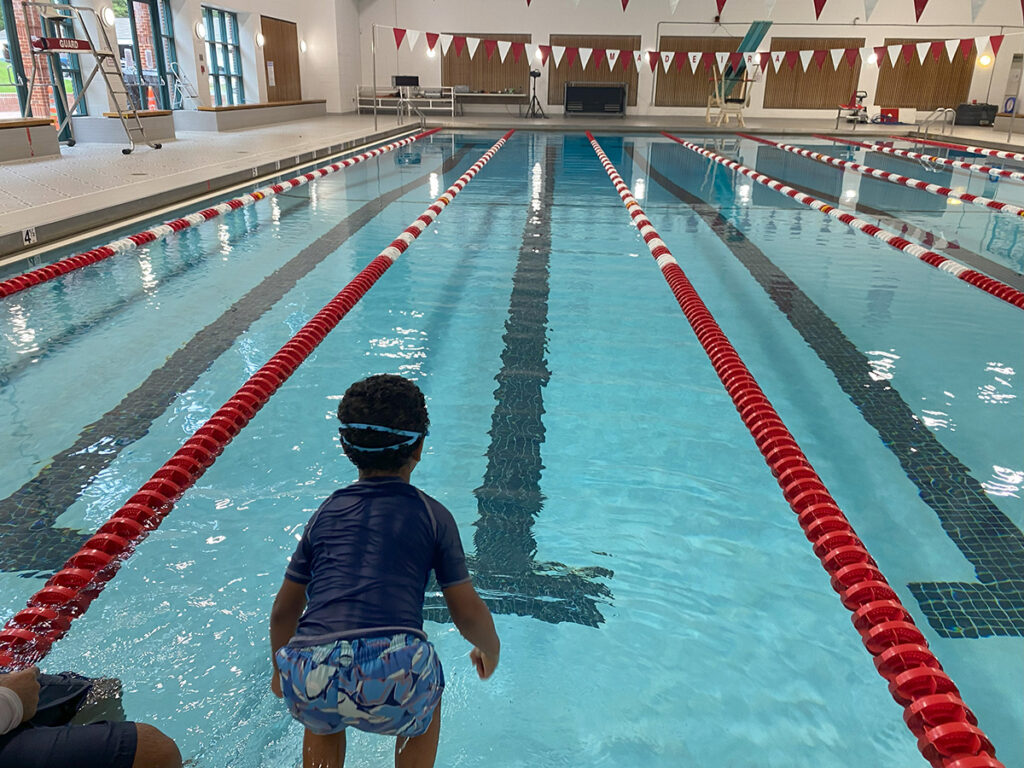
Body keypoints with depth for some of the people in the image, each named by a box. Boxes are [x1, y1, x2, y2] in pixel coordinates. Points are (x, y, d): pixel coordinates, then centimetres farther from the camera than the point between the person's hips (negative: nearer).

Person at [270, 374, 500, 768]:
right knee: (423, 705, 34)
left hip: (309, 681, 3)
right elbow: (468, 614, 15)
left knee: (322, 720, 39)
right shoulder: (431, 514, 12)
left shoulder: (325, 513, 20)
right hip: (393, 675, -2)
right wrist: (490, 649, 37)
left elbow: (284, 610, 28)